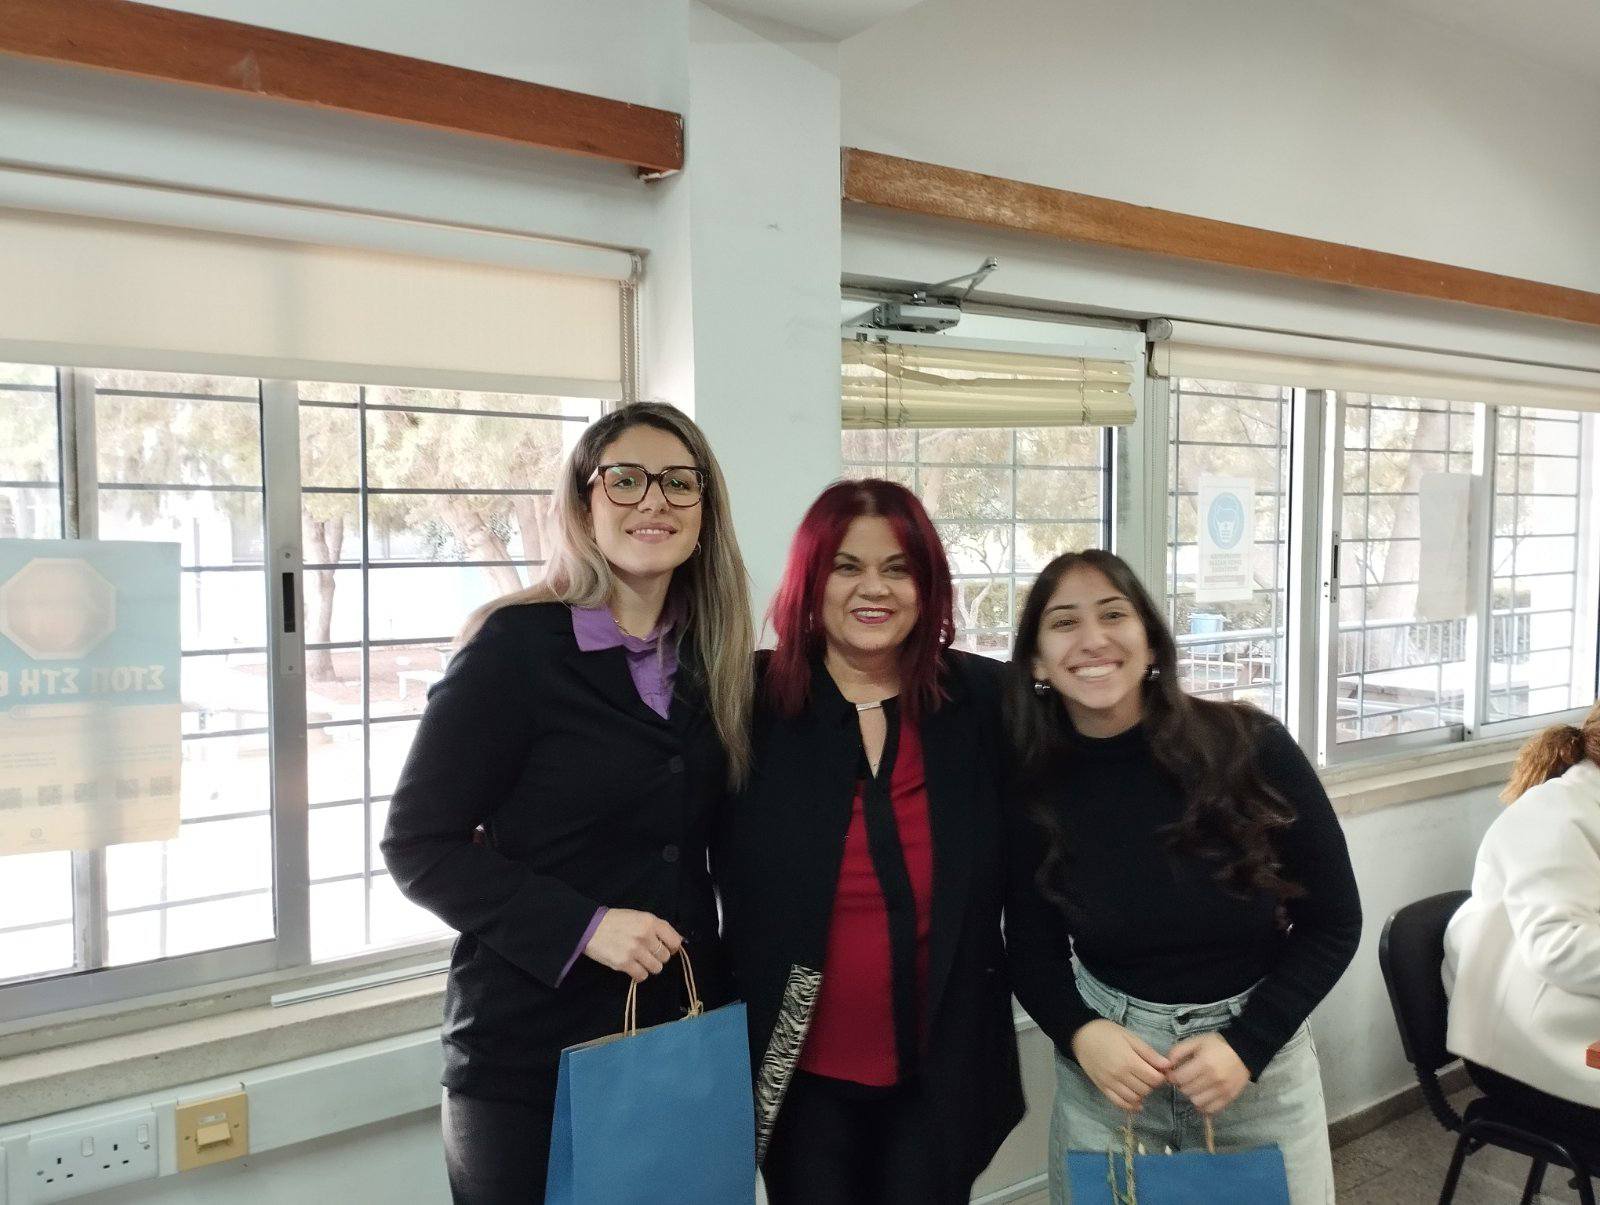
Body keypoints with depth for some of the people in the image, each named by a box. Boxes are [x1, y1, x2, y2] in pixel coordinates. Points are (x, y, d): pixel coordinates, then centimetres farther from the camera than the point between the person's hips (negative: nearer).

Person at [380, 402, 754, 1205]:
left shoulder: (710, 657, 5)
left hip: (679, 1038, 5)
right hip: (531, 1053, -5)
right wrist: (580, 926, -21)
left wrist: (723, 989, 3)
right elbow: (419, 845, -12)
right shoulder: (515, 645, -12)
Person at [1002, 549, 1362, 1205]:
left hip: (1261, 1060, 0)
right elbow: (1033, 951, 2)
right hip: (1104, 1065, 1)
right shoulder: (1032, 790, -11)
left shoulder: (1251, 747, -15)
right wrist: (1080, 1034, -17)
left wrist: (1247, 1043, -14)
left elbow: (1333, 923, -6)